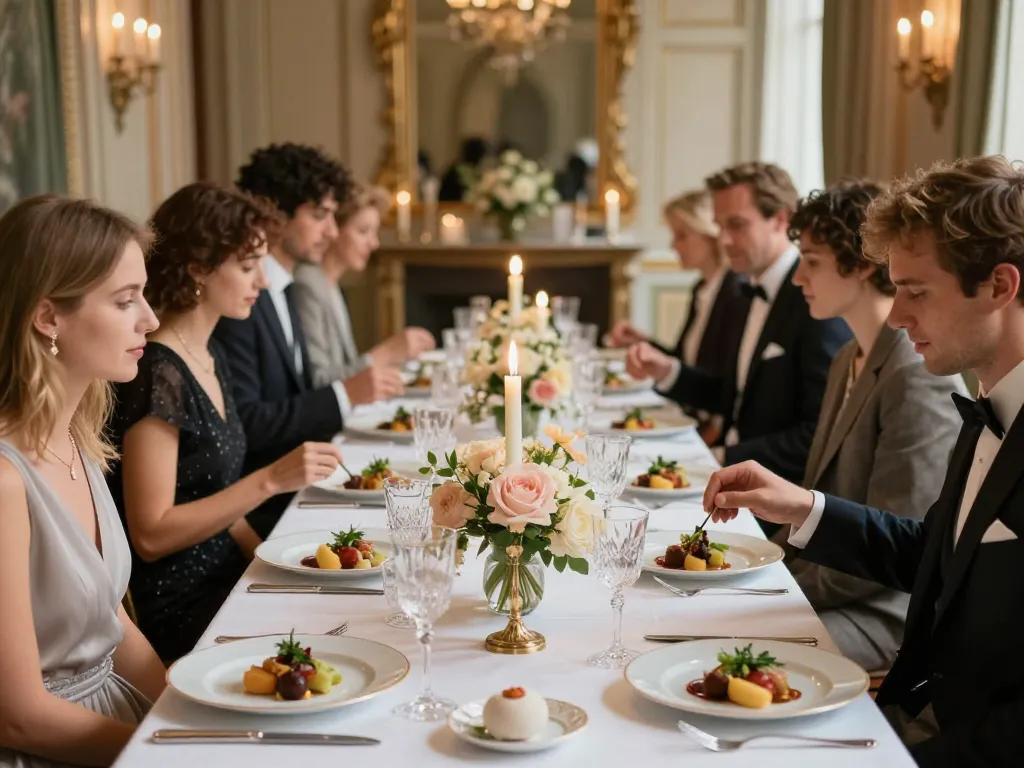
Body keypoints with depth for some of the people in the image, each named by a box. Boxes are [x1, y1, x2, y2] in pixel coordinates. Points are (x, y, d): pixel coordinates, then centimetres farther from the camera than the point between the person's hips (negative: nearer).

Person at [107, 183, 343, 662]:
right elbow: (150, 535, -20)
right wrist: (271, 480, -23)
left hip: (225, 583, 8)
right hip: (179, 612, -8)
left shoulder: (210, 356, 8)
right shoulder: (156, 374, -18)